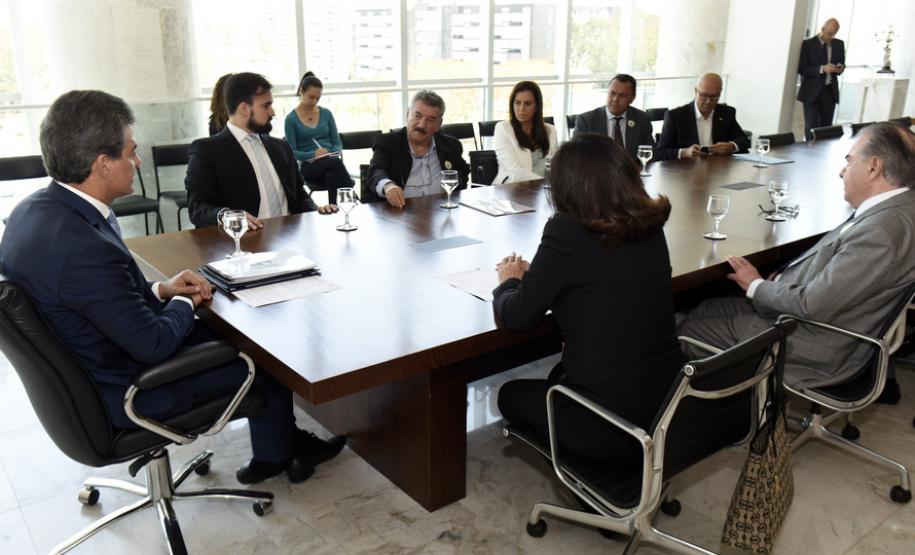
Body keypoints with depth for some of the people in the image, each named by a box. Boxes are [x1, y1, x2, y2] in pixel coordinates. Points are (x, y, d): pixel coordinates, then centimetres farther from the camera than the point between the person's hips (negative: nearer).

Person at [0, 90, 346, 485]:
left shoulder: (35, 210, -5)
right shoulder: (85, 246, -35)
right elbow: (154, 345, -27)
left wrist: (161, 289, -2)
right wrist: (184, 303, -8)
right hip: (125, 394, -9)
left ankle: (274, 451, 29)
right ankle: (279, 453, 34)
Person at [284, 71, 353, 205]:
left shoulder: (326, 114, 13)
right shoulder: (291, 119, 3)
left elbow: (337, 143, 13)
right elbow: (292, 152, -2)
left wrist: (334, 154, -11)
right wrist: (313, 155, -20)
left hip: (331, 162, 3)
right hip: (309, 166, -2)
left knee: (331, 176, -37)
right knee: (335, 163, -36)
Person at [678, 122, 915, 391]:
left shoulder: (882, 231, -29)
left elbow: (812, 305, -27)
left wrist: (757, 286, -10)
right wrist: (780, 278, -1)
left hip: (817, 350, -10)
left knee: (688, 331, -2)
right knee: (705, 310, 14)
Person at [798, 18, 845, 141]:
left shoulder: (839, 44, 9)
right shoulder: (808, 44, -5)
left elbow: (842, 64, 19)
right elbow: (801, 69, -9)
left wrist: (840, 68, -6)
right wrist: (822, 69, -22)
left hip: (830, 91, 4)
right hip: (812, 91, -4)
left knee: (826, 125, 4)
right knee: (811, 126, -4)